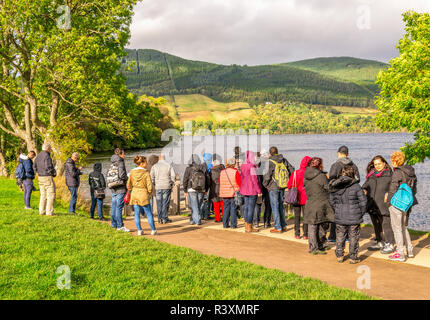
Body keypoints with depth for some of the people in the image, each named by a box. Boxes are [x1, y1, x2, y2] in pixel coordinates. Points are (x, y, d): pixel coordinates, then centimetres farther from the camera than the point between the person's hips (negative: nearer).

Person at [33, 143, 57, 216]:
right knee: (51, 195, -5)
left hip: (41, 177, 9)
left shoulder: (38, 156, 10)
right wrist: (54, 172, -7)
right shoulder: (47, 156, -16)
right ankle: (49, 212, -8)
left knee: (43, 195, 13)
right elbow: (48, 167, -24)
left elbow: (34, 167, 13)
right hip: (48, 178, -9)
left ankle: (42, 211, 14)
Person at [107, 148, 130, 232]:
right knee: (119, 207, -6)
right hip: (120, 188, -8)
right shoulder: (120, 163, -10)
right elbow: (121, 175, -20)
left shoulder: (112, 164, 14)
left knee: (114, 206, 13)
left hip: (113, 188, 8)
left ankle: (114, 224, 21)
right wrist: (127, 178, -3)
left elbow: (108, 175, 14)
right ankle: (119, 226, -4)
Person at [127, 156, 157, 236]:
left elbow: (129, 185, 7)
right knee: (149, 213, 6)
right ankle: (153, 230, 11)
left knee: (137, 214, 9)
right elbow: (149, 186, -10)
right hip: (143, 194, -4)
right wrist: (150, 194, 6)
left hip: (134, 194, 4)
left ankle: (139, 230, 10)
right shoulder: (146, 173, -9)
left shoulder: (132, 172, 2)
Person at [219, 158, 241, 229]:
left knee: (226, 208, 11)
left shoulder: (222, 172, 3)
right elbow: (239, 183, -9)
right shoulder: (235, 172, -11)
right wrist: (240, 190, 6)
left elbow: (220, 182, 12)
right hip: (234, 193, -4)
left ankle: (225, 224, 12)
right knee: (233, 208, 3)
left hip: (224, 193, 4)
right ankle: (233, 224, 3)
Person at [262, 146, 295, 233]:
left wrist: (265, 184, 3)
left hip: (273, 188, -6)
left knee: (275, 207, 1)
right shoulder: (284, 160, 3)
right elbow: (292, 170, 6)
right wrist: (287, 181, 16)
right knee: (280, 206, 18)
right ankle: (284, 226, 22)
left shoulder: (271, 162, -13)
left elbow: (267, 175, -15)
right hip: (282, 187, 6)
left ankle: (278, 228, 3)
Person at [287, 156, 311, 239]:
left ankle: (297, 234, 11)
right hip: (306, 198, -1)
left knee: (297, 216, 10)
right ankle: (305, 234, 8)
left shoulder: (295, 173, -9)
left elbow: (289, 186, -2)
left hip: (296, 198, 1)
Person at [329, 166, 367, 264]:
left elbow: (332, 201, 7)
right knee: (353, 237, 8)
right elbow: (363, 201, -10)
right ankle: (353, 258, 15)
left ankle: (339, 256, 24)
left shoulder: (335, 186, -1)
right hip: (354, 218, -3)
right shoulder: (356, 186, -13)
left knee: (340, 236, 15)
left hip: (339, 217, 3)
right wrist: (361, 213, 4)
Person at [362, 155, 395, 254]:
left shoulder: (389, 174, -3)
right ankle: (379, 243, 29)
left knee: (386, 224, -5)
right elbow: (366, 184, 19)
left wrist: (388, 193, -24)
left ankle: (390, 245, 4)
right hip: (372, 204, 7)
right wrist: (364, 189, -1)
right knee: (376, 225, 16)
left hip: (383, 205, -6)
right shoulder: (371, 174, 14)